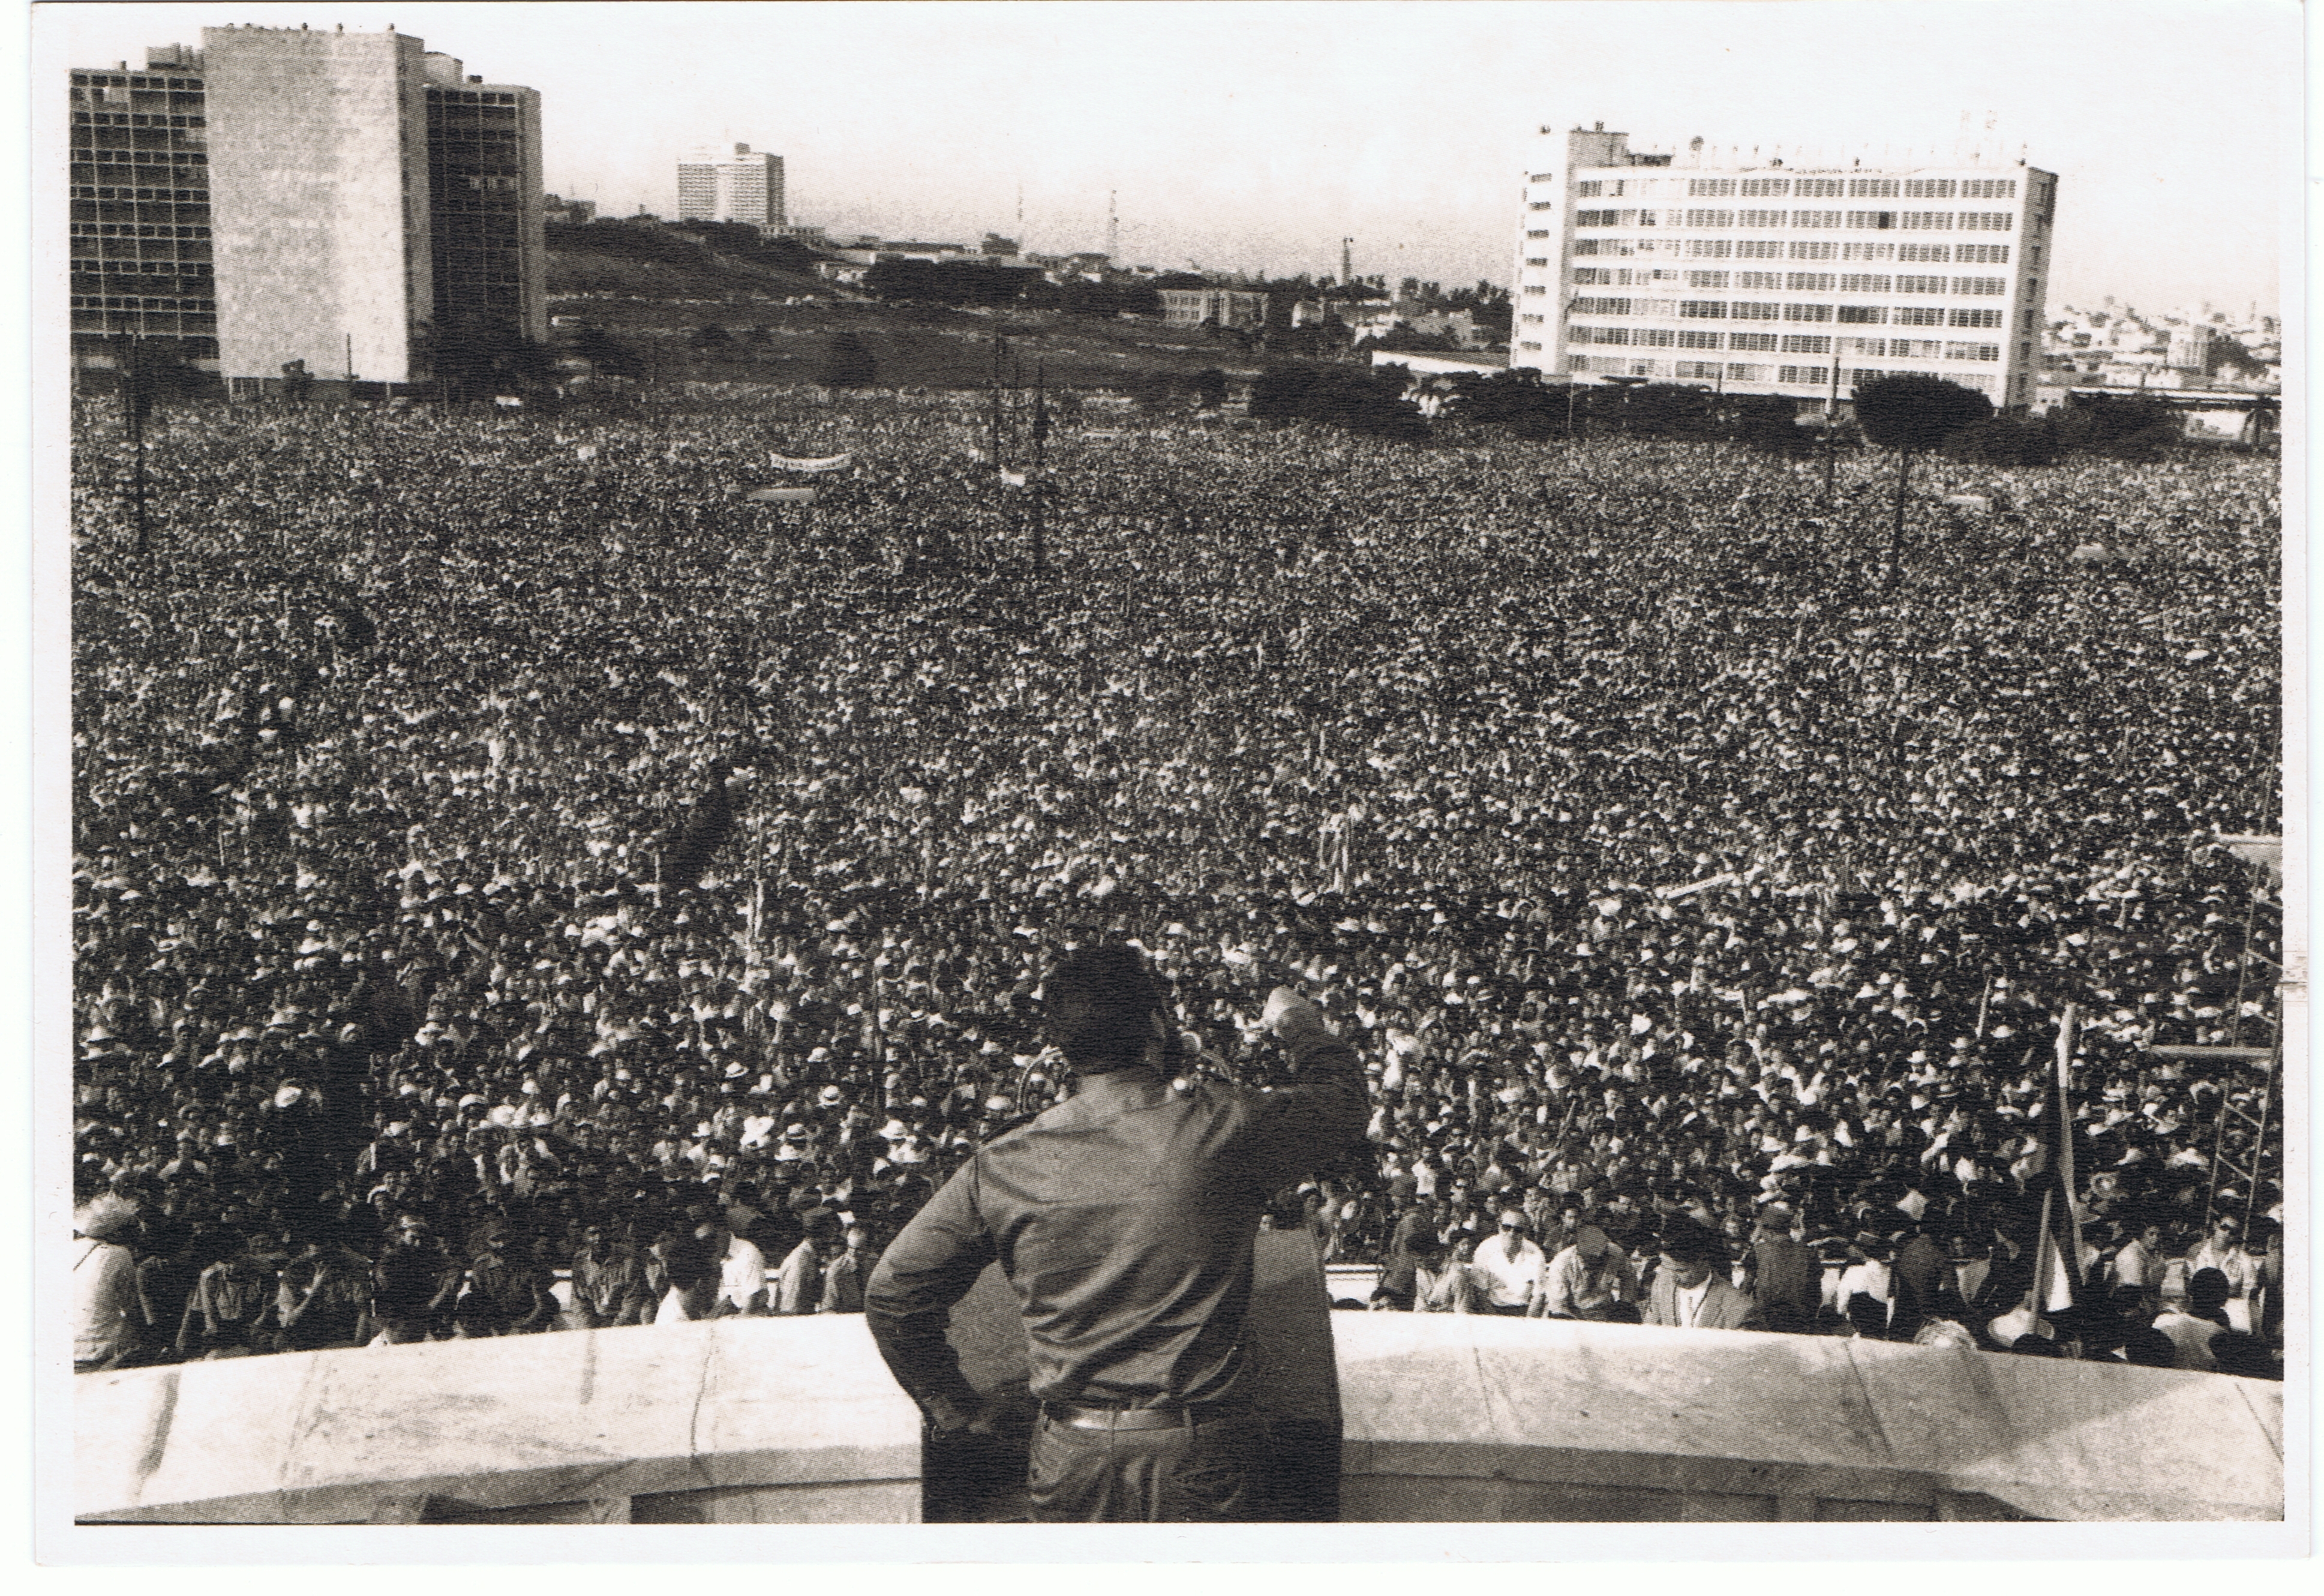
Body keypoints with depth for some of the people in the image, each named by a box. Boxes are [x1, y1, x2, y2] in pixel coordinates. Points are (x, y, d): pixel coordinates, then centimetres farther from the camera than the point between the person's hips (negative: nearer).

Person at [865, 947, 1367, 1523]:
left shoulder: (1001, 1166, -3)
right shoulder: (1224, 1127, -10)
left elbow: (892, 1293, 4)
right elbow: (1339, 1098, 11)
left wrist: (958, 1408, 16)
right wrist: (1297, 1023, 30)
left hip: (1069, 1460, 2)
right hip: (1195, 1456, -2)